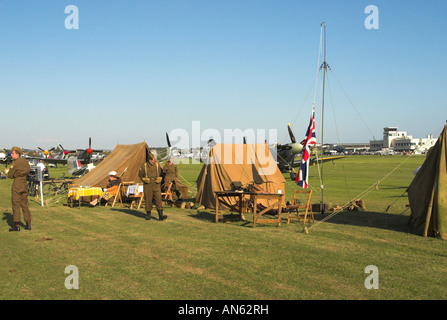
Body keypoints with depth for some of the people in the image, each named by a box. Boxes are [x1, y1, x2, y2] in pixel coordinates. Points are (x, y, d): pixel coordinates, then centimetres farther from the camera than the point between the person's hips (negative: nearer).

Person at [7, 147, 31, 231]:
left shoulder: (15, 163, -12)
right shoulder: (25, 161, 8)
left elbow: (9, 175, -8)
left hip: (17, 184, -7)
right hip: (25, 184, 7)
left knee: (16, 205, -1)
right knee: (24, 204, 12)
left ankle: (16, 225, -2)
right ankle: (28, 224, 13)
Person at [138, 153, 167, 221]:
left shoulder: (157, 165, 4)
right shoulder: (143, 166, -2)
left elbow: (161, 174, 17)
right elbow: (140, 174, 10)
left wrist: (158, 181, 11)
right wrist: (145, 180, 4)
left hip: (156, 185, 1)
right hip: (147, 185, -1)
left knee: (158, 199, -8)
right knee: (148, 200, 4)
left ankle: (160, 215, -13)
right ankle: (148, 214, 20)